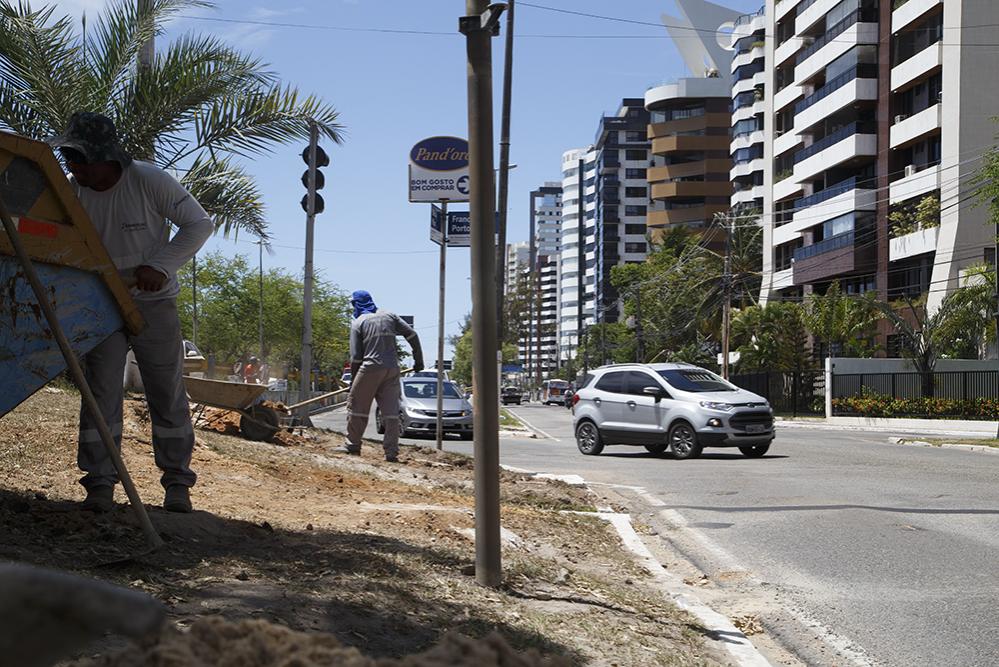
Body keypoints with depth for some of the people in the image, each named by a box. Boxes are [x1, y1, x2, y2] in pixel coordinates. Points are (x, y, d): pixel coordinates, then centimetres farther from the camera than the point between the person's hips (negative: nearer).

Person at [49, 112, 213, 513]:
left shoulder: (149, 181, -16)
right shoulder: (70, 191, -6)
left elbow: (199, 224, -13)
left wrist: (160, 266, -24)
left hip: (153, 303, -2)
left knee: (168, 394, 2)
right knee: (100, 393, -2)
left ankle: (177, 483, 11)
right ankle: (100, 484, 4)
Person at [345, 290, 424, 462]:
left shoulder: (358, 322, 2)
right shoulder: (389, 316, 13)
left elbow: (356, 356, -3)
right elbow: (412, 335, 8)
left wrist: (353, 380, 5)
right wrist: (418, 359, 14)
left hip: (370, 369, -4)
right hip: (392, 370, 4)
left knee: (356, 406, 10)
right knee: (391, 410, 4)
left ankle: (353, 445, 14)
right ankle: (391, 452, 1)